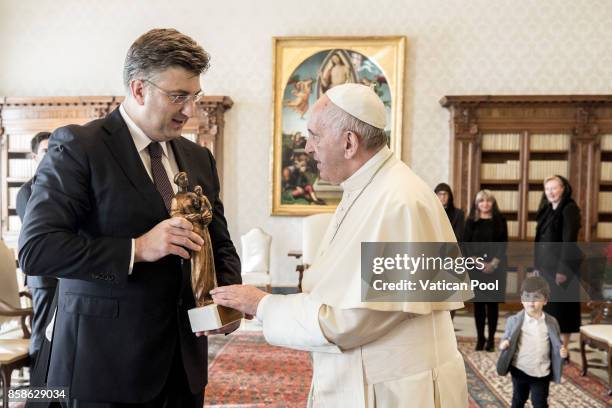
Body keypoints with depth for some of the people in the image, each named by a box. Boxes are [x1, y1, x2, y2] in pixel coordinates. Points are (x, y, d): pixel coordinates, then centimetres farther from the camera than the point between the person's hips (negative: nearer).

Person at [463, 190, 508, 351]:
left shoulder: (500, 220, 4)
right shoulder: (471, 221, 5)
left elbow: (503, 243, -1)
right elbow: (466, 244, 0)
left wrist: (494, 262, -12)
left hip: (495, 267, 0)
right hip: (476, 266, 1)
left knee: (493, 302, 1)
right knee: (478, 301, 2)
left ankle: (491, 339, 8)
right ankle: (480, 338, 10)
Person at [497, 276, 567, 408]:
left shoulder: (551, 322, -4)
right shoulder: (514, 321, -10)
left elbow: (556, 344, 6)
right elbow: (505, 338, 0)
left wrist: (562, 351, -14)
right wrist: (503, 343, -22)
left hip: (542, 372, 1)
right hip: (520, 370, -1)